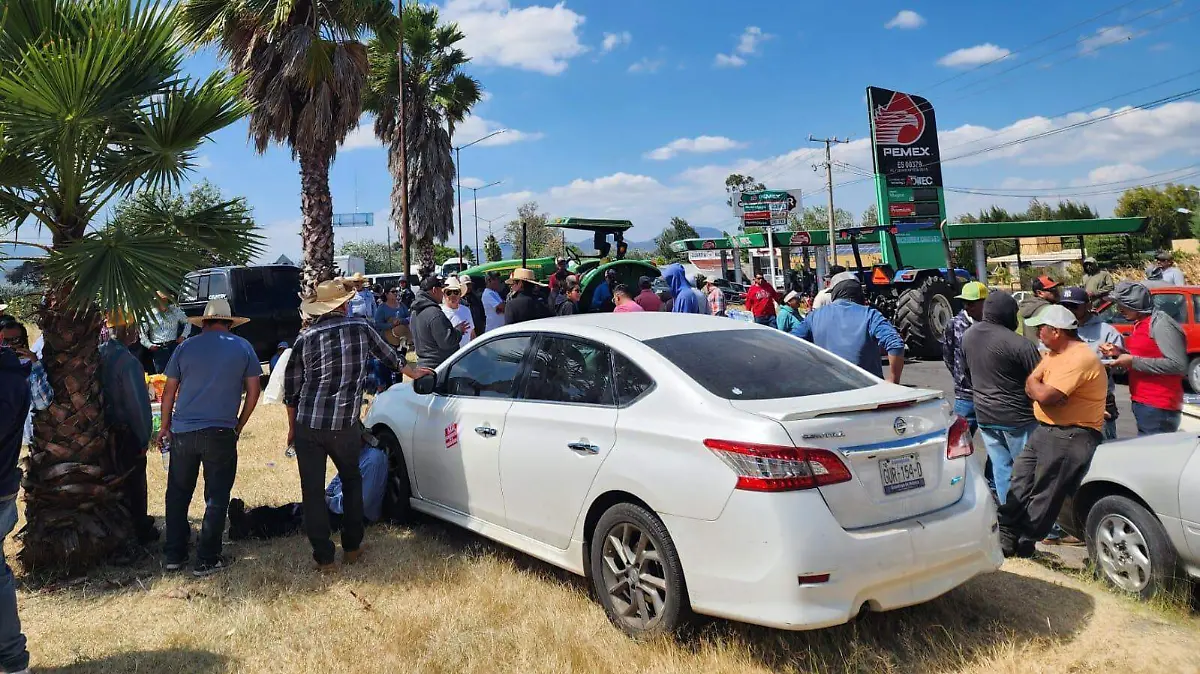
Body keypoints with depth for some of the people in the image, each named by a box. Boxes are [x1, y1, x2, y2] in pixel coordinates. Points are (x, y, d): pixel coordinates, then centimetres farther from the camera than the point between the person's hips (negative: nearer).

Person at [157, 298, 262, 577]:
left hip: (182, 432, 2)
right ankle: (207, 559, 9)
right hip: (221, 433, -2)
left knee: (177, 494, 16)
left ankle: (174, 555, 23)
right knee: (216, 498, 6)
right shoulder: (242, 347, 3)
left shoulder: (185, 347, 6)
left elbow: (169, 391, 7)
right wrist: (239, 425, 11)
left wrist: (165, 426, 17)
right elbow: (253, 390, 1)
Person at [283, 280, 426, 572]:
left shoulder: (306, 338, 0)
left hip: (307, 427, -1)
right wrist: (411, 371, 39)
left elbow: (291, 388, 5)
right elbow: (387, 354, 20)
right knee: (351, 482, 22)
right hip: (345, 425, 1)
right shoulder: (361, 328, 2)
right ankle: (352, 547, 27)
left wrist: (292, 427, 18)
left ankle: (324, 557, 12)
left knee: (313, 491, 9)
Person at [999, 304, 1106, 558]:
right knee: (1021, 480, 8)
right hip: (1045, 430, 10)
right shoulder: (1053, 354, 13)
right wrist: (1041, 389, -12)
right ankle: (1006, 533, 12)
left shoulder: (1079, 359, -20)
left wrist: (1035, 385, -5)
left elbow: (1046, 395, -27)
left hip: (1071, 436, -10)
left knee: (1044, 492, -2)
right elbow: (1030, 386, 10)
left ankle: (1025, 541, 8)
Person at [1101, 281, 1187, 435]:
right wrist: (1119, 353, 9)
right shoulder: (1140, 324, 13)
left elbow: (1179, 365, -21)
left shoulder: (1160, 323, -14)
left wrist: (1134, 362, -19)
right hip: (1141, 403, 9)